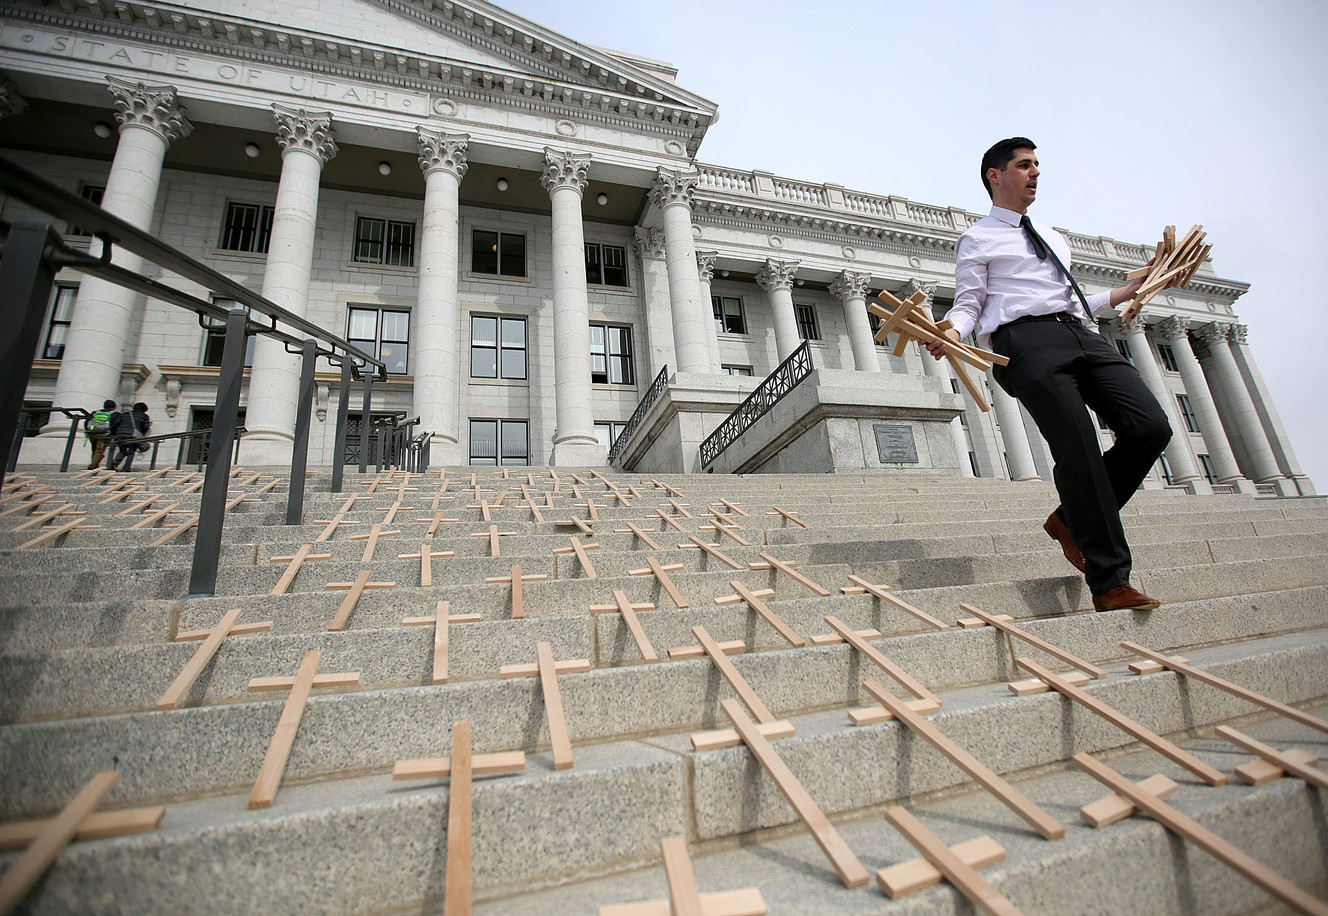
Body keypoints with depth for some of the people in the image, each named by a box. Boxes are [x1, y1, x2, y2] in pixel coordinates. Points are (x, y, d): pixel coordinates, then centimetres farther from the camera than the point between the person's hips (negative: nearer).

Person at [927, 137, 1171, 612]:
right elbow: (969, 303, 1)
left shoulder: (1053, 237, 34)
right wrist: (952, 331, -20)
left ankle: (1071, 519, 7)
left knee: (1150, 427, -12)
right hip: (1028, 339, -7)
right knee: (1079, 452, -16)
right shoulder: (977, 239, 12)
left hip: (1080, 334, 7)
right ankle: (1109, 582, -10)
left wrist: (1126, 292, 29)